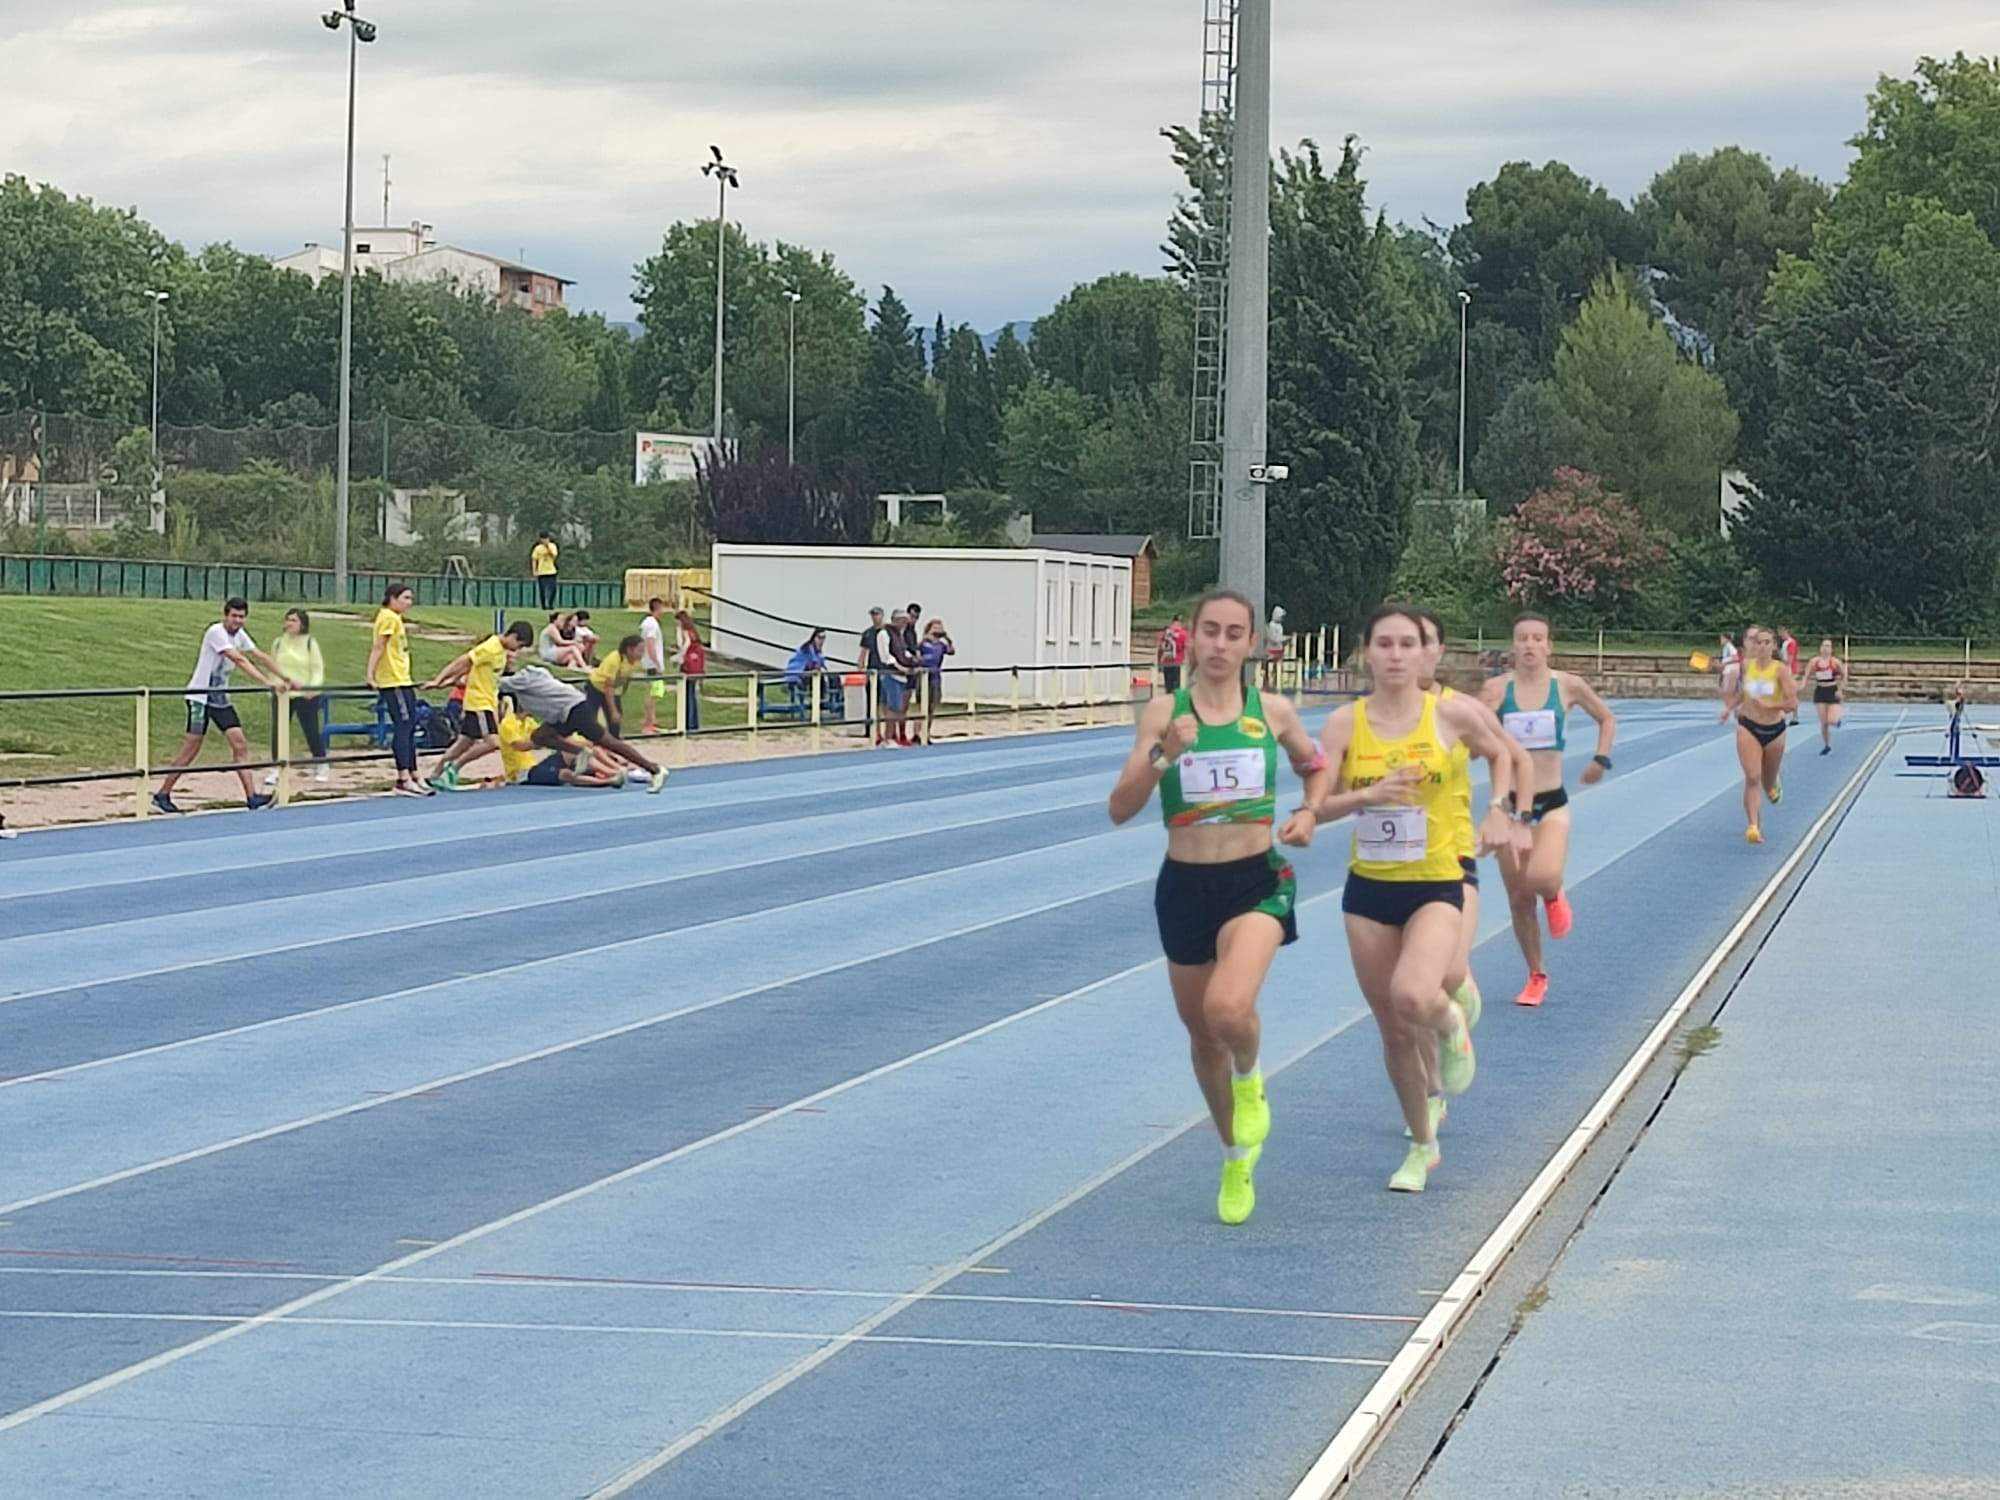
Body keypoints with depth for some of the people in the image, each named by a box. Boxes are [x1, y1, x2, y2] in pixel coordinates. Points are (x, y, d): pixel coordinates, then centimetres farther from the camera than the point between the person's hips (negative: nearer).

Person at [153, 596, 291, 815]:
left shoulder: (239, 635, 7)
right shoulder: (216, 632, -18)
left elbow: (260, 657, 11)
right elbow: (239, 660, -27)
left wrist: (286, 680, 6)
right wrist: (266, 682, -32)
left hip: (221, 698, 8)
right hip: (201, 696, -8)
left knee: (240, 745, -4)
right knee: (191, 748, -6)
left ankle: (252, 797, -8)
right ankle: (162, 795, 4)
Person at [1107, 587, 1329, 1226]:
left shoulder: (1273, 713, -1)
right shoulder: (1164, 712, -4)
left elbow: (1315, 765, 21)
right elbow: (1120, 808, -9)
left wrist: (1308, 812, 1)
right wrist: (1164, 755, -24)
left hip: (1258, 881, -2)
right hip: (1185, 885, 2)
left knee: (1228, 1007, -28)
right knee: (1201, 1029, 14)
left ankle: (1249, 1079, 9)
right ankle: (1236, 1160, 38)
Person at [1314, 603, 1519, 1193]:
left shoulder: (1450, 714, -7)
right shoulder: (1345, 723, -4)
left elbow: (1500, 754, 14)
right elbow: (1316, 806, -8)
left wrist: (1497, 809, 4)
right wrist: (1366, 795, -23)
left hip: (1436, 885, -2)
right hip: (1369, 887, 2)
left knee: (1413, 998, -29)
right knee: (1394, 1032, 9)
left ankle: (1452, 1023, 8)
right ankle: (1422, 1146, 29)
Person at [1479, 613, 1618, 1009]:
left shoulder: (1567, 686, -3)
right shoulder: (1497, 689, -4)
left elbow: (1607, 719, 13)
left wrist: (1601, 760, 2)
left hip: (1551, 802, -1)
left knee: (1542, 878, -27)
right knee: (1518, 899, 7)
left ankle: (1554, 895, 12)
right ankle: (1536, 976, 26)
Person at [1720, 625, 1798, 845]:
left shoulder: (1781, 670, -13)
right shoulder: (1747, 665, -2)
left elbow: (1792, 703, -19)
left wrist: (1769, 705, -29)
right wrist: (1730, 708, 11)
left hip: (1774, 730, -1)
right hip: (1748, 727, 1)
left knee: (1768, 784, 16)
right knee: (1752, 778, -16)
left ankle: (1775, 780, 55)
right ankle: (1754, 827, -18)